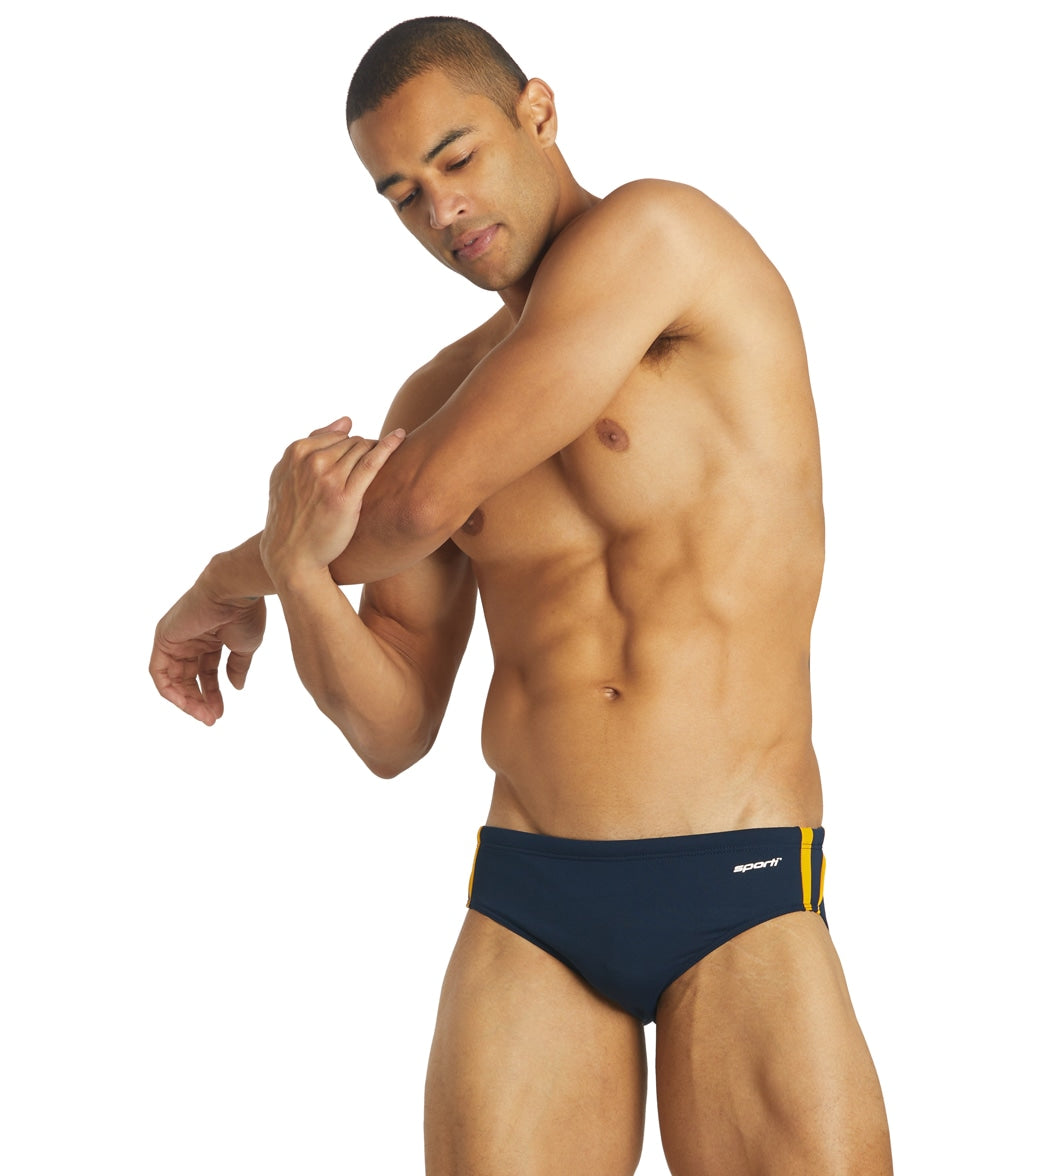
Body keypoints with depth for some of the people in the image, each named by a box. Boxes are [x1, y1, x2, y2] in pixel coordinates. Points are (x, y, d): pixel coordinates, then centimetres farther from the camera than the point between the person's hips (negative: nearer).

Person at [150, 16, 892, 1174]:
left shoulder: (655, 231, -6)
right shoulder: (435, 401, 12)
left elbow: (422, 504, -9)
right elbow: (393, 733, 9)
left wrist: (231, 581, 9)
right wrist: (300, 574, -11)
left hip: (743, 900, -5)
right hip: (526, 905, 5)